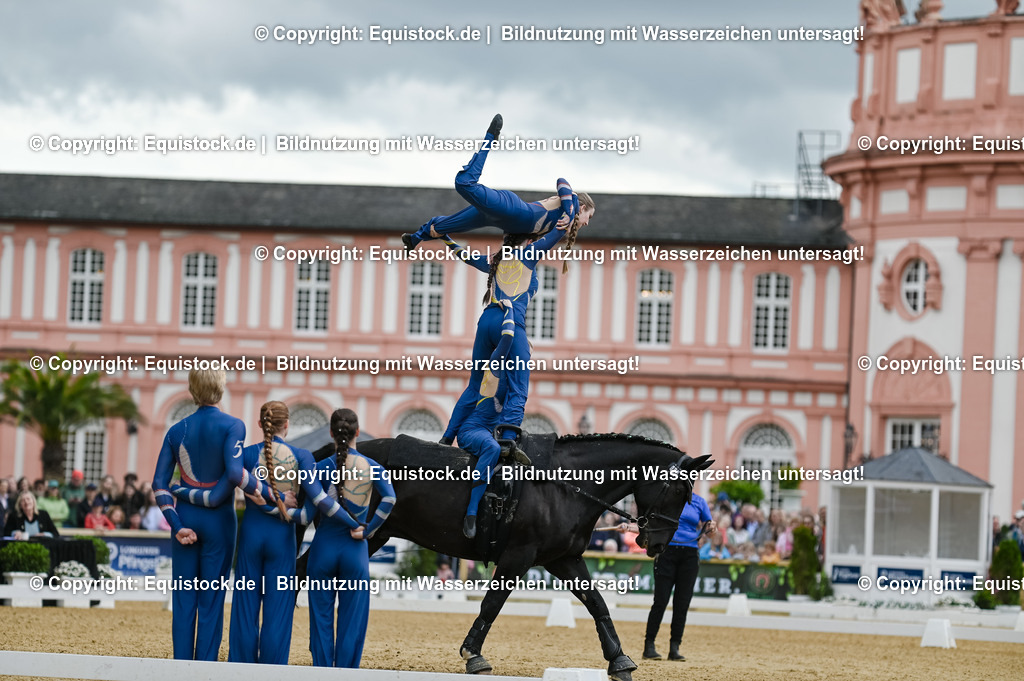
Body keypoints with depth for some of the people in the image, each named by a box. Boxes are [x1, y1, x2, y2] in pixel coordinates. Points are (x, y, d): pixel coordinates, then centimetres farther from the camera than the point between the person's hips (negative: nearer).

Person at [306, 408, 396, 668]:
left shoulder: (324, 467, -5)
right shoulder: (372, 467, -2)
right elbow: (389, 498, -18)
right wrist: (367, 530, -11)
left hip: (323, 548, 0)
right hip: (355, 549, 0)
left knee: (321, 617, 7)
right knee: (352, 620, 6)